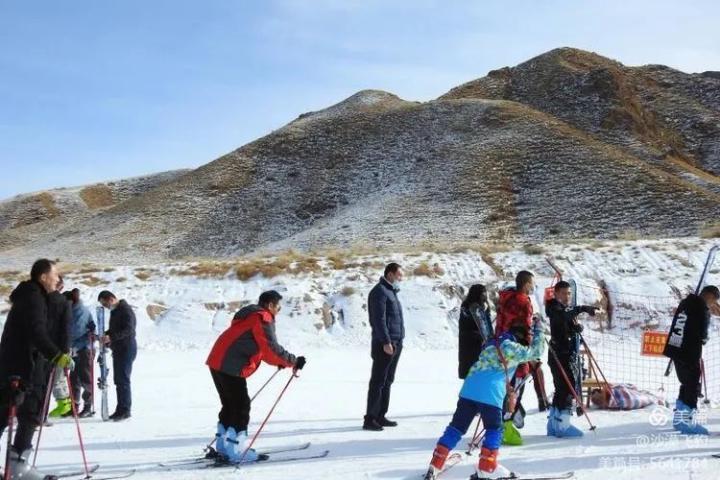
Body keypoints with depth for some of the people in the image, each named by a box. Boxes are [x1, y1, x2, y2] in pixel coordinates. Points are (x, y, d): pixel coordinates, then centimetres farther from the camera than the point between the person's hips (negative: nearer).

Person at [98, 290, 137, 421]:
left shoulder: (125, 310, -14)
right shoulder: (114, 311, 16)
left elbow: (128, 330, -24)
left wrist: (111, 337, -31)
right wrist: (105, 336, 7)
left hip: (126, 348, -10)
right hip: (118, 349, 10)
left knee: (123, 379, -9)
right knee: (118, 380, 10)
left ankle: (125, 410, -3)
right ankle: (121, 410, 16)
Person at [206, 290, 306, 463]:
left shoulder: (252, 315, 22)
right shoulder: (263, 319, -9)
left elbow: (259, 347, 26)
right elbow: (271, 348, -17)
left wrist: (279, 361, 19)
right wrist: (293, 361, -8)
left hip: (218, 362, 10)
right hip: (230, 367, -10)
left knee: (230, 405, 18)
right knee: (241, 407, -5)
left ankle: (223, 446, 24)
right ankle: (236, 451, -3)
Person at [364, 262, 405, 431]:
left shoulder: (391, 291, 19)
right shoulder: (379, 291, -11)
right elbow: (379, 319, -18)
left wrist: (398, 341, 18)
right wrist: (386, 342, -21)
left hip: (396, 343, 10)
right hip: (385, 344, -10)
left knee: (387, 381, 12)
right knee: (378, 382, -6)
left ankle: (380, 416, 19)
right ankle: (369, 419, -2)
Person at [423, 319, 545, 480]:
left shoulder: (493, 343, 27)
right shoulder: (512, 347, 4)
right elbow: (536, 352, 12)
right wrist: (538, 330, 22)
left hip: (469, 387, 7)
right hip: (490, 392, -7)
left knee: (457, 426, 11)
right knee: (494, 429, 10)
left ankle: (435, 466, 10)